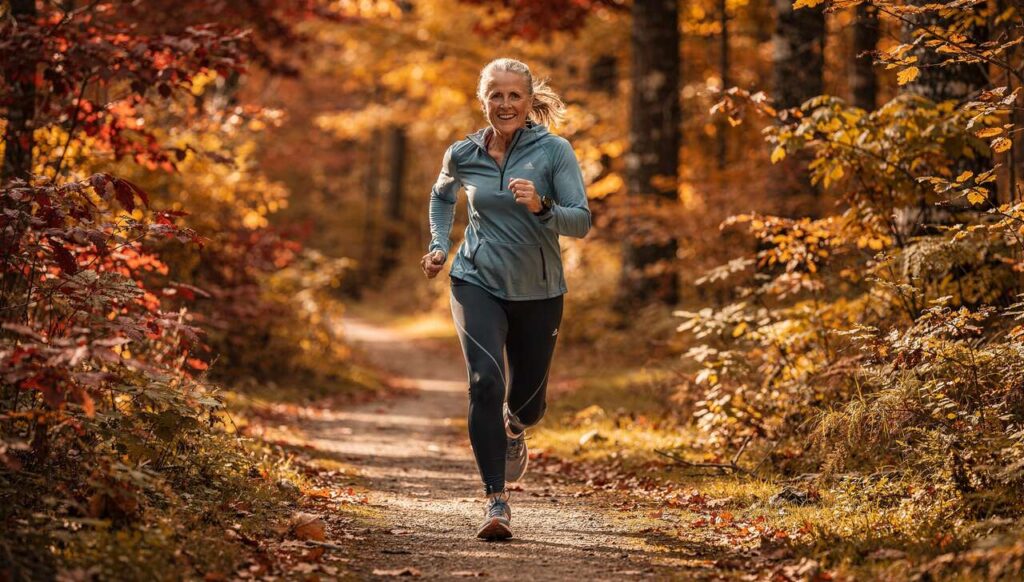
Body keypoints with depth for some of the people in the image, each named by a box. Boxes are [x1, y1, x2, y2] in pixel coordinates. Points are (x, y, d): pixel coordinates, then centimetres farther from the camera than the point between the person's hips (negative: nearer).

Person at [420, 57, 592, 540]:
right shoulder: (463, 155, 0)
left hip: (538, 292, 0)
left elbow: (582, 222, -14)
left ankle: (513, 429, 52)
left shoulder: (554, 150, -8)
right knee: (485, 381, -23)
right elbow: (442, 196, 23)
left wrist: (541, 207, -31)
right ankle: (496, 500, -19)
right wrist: (439, 245, 9)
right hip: (478, 284, 0)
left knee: (526, 403, 12)